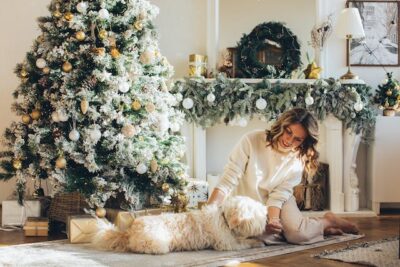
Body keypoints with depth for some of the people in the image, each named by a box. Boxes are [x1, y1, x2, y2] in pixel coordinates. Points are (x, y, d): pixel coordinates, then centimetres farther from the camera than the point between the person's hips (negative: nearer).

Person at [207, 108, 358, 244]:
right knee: (263, 235, -31)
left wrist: (273, 219, -32)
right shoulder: (251, 141, -19)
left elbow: (278, 195, -13)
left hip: (279, 202, 1)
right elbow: (228, 180, -21)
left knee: (297, 233, -30)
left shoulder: (298, 161, -10)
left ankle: (327, 221, 3)